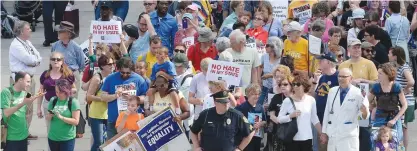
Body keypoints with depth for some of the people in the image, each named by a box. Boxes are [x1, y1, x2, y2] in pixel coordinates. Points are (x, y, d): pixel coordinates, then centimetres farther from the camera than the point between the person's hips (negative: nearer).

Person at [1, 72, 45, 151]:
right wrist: (23, 103, -27)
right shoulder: (6, 92, -12)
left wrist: (34, 98, 0)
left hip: (23, 135, 6)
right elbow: (6, 113, -19)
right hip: (11, 137, -6)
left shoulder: (24, 93, 7)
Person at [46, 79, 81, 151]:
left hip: (67, 139, -4)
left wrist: (61, 117, -23)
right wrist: (50, 116, -15)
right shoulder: (53, 100, 3)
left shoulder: (73, 102, -9)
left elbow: (76, 121, -13)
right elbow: (47, 118, 8)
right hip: (53, 137, 5)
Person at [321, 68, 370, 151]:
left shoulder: (358, 93, -5)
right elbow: (327, 112, 13)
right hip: (333, 135, 5)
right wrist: (324, 131, 13)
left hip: (349, 135, -5)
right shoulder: (332, 91, 10)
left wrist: (365, 111, -29)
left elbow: (364, 116, -5)